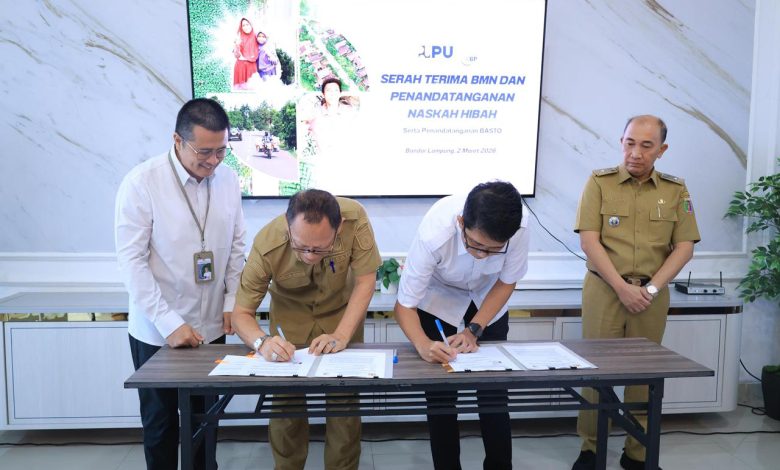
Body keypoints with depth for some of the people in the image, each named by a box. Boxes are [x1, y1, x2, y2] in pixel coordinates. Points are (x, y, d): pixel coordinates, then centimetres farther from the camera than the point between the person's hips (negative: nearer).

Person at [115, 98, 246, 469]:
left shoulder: (228, 179, -3)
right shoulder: (141, 183, -14)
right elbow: (131, 261, -14)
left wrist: (232, 302, 1)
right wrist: (168, 323, -18)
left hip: (211, 326, 3)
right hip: (157, 331, -3)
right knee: (160, 421, 16)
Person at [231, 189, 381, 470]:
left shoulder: (355, 218, -32)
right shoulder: (267, 245, -32)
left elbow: (365, 281, -22)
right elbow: (241, 313, -23)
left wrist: (341, 335, -32)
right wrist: (262, 341, -43)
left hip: (342, 309, 0)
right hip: (289, 312, 0)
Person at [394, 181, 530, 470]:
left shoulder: (518, 227, -34)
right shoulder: (435, 233, -40)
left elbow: (506, 282, -15)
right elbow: (404, 305, -30)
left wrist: (473, 330, -22)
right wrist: (423, 345, -47)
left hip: (488, 298, 2)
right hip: (438, 298, -1)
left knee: (493, 388, 0)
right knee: (441, 390, -3)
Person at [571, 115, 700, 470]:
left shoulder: (676, 190, 6)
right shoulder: (599, 182, -1)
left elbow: (684, 247, 4)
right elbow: (589, 241, -7)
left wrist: (651, 288, -8)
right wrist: (622, 287, -12)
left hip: (652, 293, 2)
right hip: (605, 289, -2)